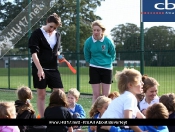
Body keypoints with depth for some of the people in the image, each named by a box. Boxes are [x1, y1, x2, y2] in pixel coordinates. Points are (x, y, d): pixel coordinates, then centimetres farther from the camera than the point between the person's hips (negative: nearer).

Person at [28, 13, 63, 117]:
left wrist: (59, 56, 0)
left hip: (53, 69, 5)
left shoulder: (57, 35, 11)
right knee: (41, 95, 1)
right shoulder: (37, 34, -6)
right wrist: (39, 69, -23)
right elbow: (34, 53, -14)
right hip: (40, 69, -5)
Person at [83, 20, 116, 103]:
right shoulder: (88, 42, -10)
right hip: (94, 69, 0)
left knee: (106, 95, 4)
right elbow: (87, 57, 6)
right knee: (96, 94, 0)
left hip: (107, 68, 0)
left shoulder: (108, 41, -11)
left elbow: (113, 55, 7)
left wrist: (108, 62, 3)